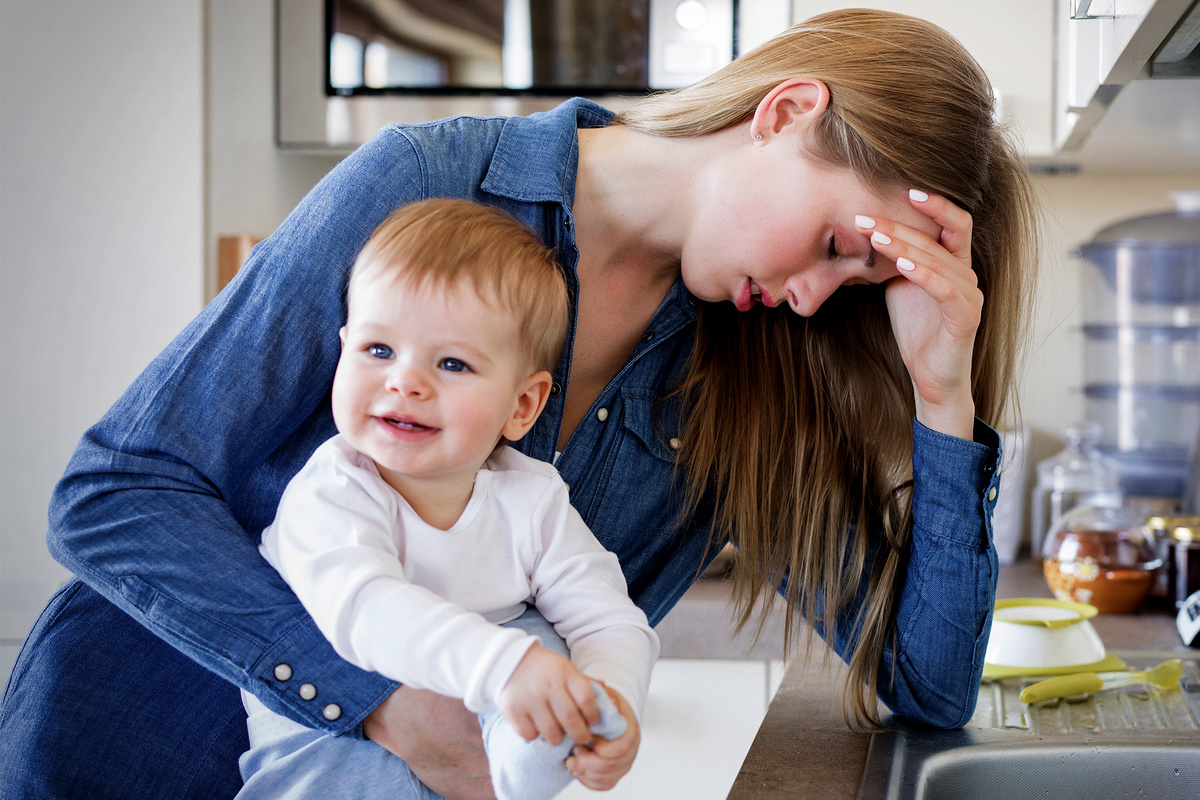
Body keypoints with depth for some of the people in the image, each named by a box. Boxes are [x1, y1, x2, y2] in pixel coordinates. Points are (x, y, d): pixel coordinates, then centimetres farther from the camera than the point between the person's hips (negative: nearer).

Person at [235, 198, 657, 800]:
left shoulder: (533, 500, -8)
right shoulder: (330, 493, -21)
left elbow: (612, 622, -10)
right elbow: (360, 606, -41)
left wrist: (612, 696, -36)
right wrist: (499, 665, -57)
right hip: (330, 738, -3)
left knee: (535, 635, -23)